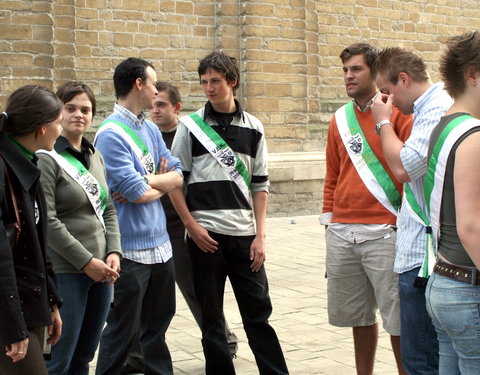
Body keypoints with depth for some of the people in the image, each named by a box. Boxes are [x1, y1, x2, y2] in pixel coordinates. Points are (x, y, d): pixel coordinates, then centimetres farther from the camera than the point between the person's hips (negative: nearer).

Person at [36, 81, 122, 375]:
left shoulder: (95, 157, 13)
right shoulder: (47, 158, -9)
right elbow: (47, 222, -16)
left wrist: (113, 253, 1)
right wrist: (86, 261, -15)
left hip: (101, 270, 7)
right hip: (66, 272, -7)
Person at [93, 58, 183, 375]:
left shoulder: (151, 129, 10)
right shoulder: (111, 134, -16)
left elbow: (177, 176, 4)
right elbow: (139, 194, -21)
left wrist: (145, 182, -14)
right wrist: (161, 184, 0)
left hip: (160, 243, 8)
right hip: (131, 249, -8)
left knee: (159, 320, 20)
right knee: (123, 329, 2)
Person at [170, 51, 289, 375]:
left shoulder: (253, 128, 7)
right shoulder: (191, 126, 1)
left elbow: (260, 185, 8)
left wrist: (260, 235, 1)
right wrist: (192, 225, -7)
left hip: (245, 235, 1)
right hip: (205, 235, -1)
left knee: (259, 314, 5)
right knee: (211, 317, 6)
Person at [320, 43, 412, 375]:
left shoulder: (397, 111, -3)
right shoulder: (340, 119, 13)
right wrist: (329, 218, 16)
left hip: (385, 232, -5)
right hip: (342, 233, 5)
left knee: (397, 318, -1)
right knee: (358, 315, 14)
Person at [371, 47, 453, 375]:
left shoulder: (438, 110, -15)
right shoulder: (429, 109, 18)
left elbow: (404, 167, -20)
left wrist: (384, 123, -7)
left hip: (423, 257, -11)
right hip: (423, 252, 11)